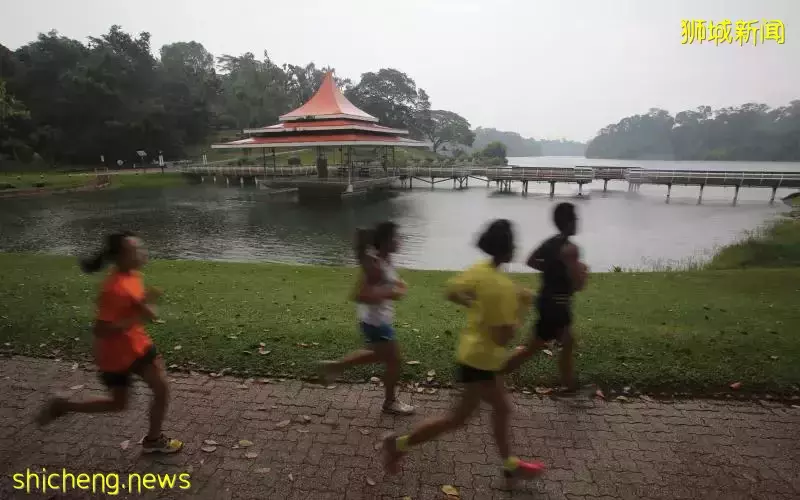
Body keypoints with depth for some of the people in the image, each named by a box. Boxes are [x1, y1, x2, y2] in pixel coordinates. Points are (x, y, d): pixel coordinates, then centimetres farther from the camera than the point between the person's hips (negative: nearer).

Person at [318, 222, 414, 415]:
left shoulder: (384, 259, 3)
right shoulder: (374, 265, -26)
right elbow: (359, 295, -31)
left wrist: (396, 283, 6)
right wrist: (389, 294, -28)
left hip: (380, 318, 10)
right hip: (375, 321, -10)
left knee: (379, 355, 27)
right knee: (394, 361, 6)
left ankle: (334, 366, 36)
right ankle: (390, 402, 29)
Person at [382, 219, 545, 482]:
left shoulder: (480, 269, -3)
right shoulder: (503, 287, -28)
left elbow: (452, 291, 4)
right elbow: (503, 338, -26)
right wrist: (521, 307, -15)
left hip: (475, 353, 9)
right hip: (480, 359, -9)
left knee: (502, 408, 23)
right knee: (458, 417, 8)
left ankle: (510, 464, 40)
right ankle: (399, 443, 19)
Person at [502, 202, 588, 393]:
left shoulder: (550, 242, 5)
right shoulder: (570, 249, -21)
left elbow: (531, 261, 15)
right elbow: (577, 285, -21)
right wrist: (582, 270, -2)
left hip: (547, 300, 9)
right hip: (556, 305, -9)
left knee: (568, 343, 24)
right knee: (532, 347, 1)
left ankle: (569, 384, 36)